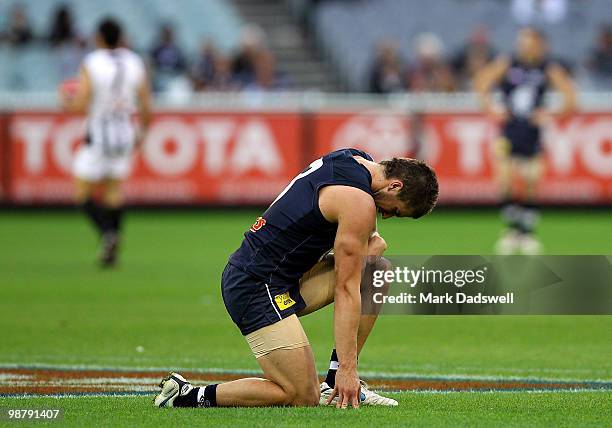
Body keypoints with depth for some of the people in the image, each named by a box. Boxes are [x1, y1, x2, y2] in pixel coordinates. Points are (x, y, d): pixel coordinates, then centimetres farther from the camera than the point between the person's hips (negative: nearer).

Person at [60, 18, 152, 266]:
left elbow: (80, 106, -16)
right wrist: (142, 132, 21)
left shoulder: (91, 65, -11)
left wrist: (66, 103, 6)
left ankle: (107, 233, -18)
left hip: (98, 134, -5)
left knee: (82, 193, 5)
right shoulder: (135, 64, 2)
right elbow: (146, 108, 4)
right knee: (113, 193, 14)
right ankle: (111, 252, 7)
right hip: (124, 135, 5)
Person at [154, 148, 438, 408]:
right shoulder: (360, 202, -17)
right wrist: (348, 369, -14)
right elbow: (346, 290, -16)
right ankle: (188, 396, -7)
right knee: (303, 397, -13)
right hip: (258, 289, -10)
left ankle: (335, 385, 11)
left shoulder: (355, 159, 11)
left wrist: (369, 239, 4)